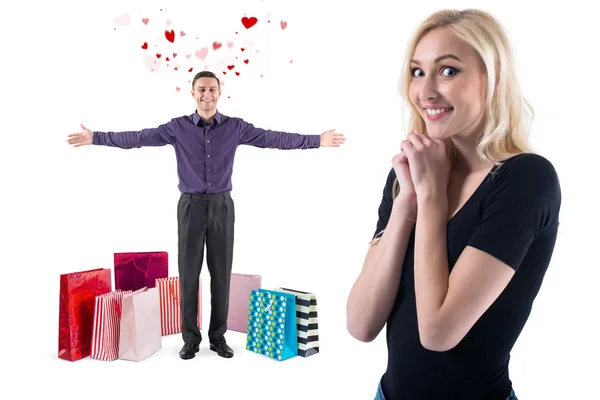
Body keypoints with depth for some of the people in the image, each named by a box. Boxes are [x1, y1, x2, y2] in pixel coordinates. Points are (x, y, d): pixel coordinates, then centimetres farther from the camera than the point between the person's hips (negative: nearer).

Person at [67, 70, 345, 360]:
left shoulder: (235, 127, 3)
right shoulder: (178, 127, 2)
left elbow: (273, 139, 1)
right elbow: (137, 138, 1)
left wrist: (317, 140, -2)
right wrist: (96, 138, -4)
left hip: (222, 207, 1)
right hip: (190, 206, 0)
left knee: (221, 273, 4)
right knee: (189, 273, 2)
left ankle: (218, 337, 18)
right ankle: (190, 338, 15)